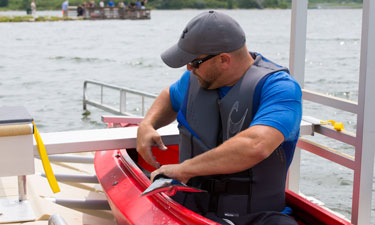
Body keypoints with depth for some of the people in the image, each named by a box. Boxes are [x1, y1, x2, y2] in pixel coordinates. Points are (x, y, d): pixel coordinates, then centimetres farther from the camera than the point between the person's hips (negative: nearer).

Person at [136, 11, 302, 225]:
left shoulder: (279, 86, -15)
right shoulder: (195, 78, 7)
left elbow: (255, 146, -33)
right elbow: (170, 97, 31)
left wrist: (184, 168, -25)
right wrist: (147, 124, 8)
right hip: (192, 207, 4)